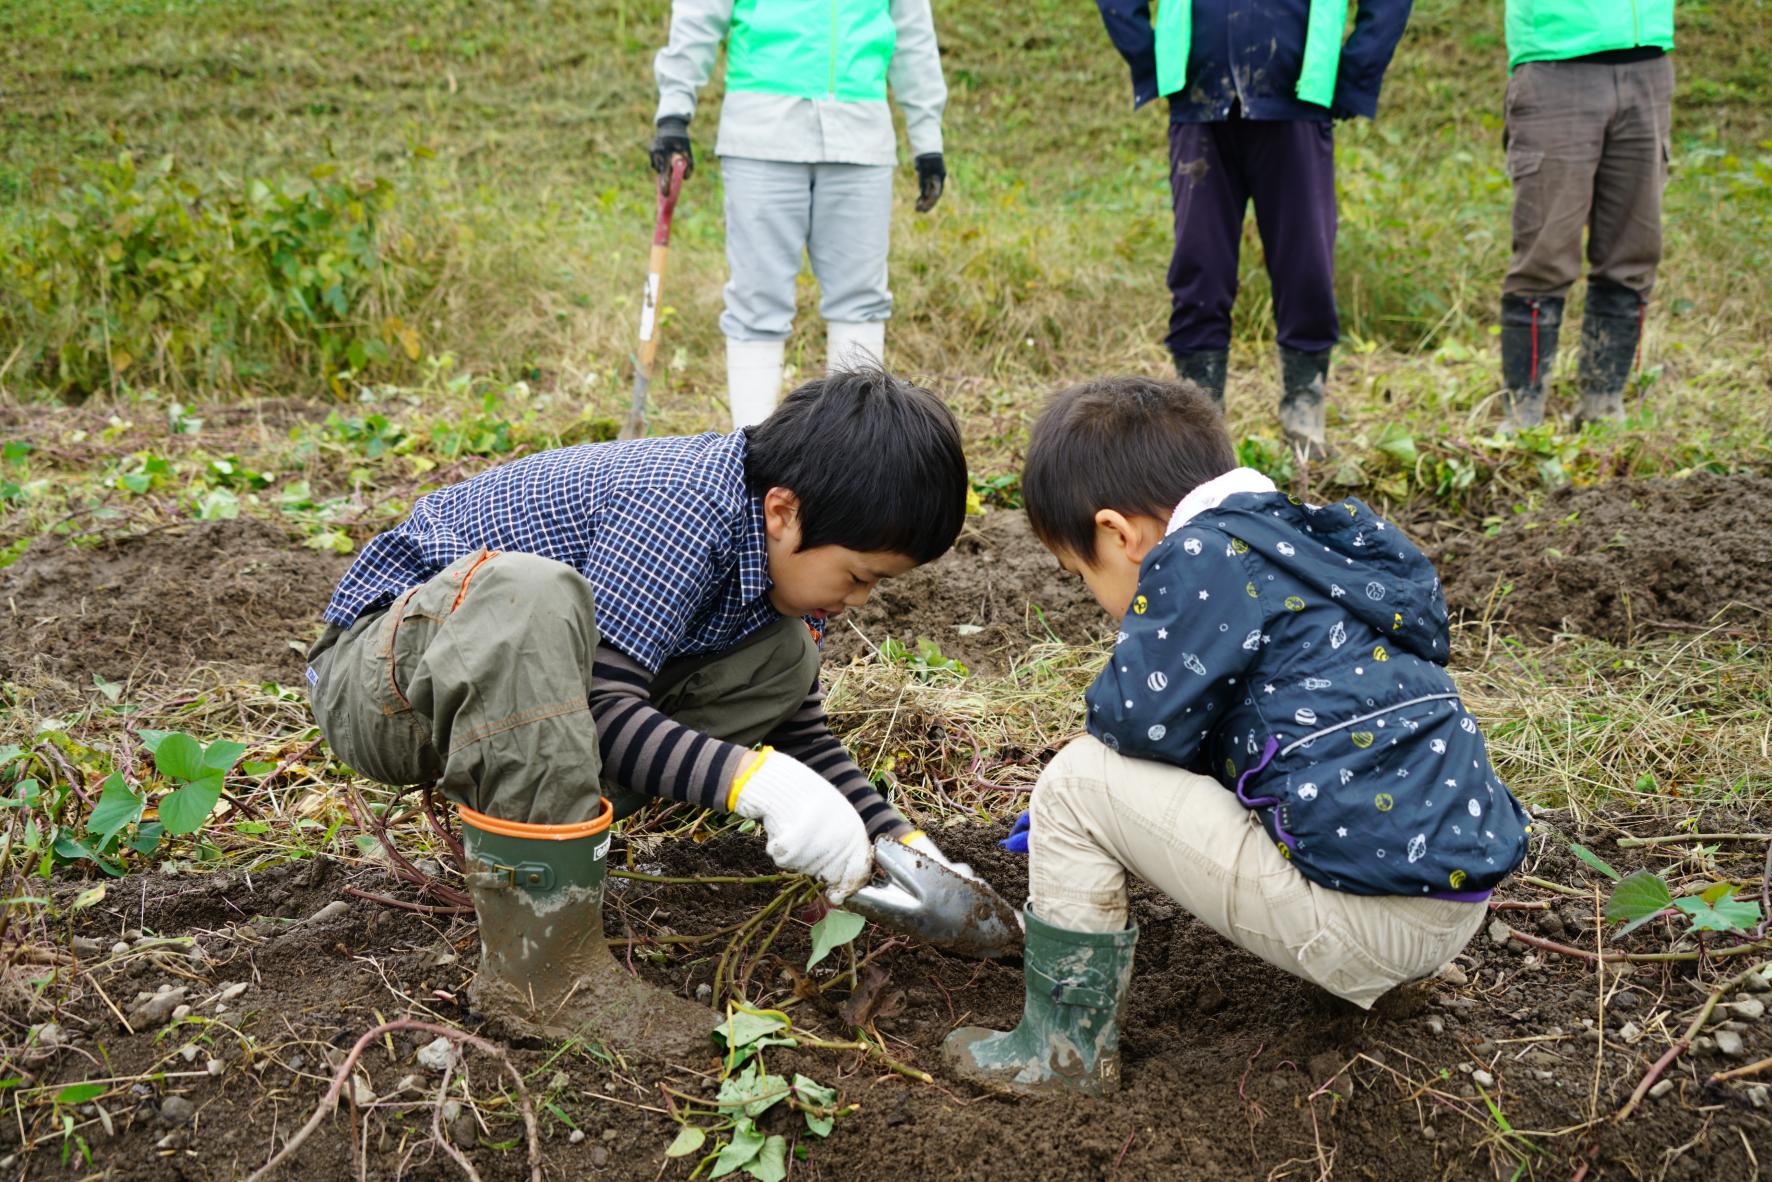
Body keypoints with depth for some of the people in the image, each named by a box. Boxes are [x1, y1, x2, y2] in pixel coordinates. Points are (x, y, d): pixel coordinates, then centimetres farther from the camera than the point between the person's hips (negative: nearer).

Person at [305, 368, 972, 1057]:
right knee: (528, 590, -41)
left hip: (522, 678, 8)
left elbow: (794, 729, 6)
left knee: (782, 658, -1)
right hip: (383, 681, -8)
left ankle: (534, 836, -4)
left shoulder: (774, 543, -2)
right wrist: (752, 779, -42)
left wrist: (893, 841, -4)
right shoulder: (683, 510, -28)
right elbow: (600, 707, -34)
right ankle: (544, 972, -33)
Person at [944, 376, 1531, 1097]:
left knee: (1080, 779, -6)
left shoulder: (1202, 556, -10)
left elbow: (1139, 718, -14)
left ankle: (1067, 1049, 3)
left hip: (1370, 915, -10)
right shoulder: (1298, 542, 18)